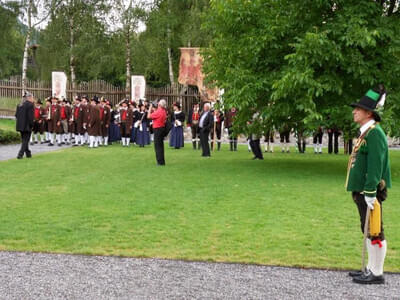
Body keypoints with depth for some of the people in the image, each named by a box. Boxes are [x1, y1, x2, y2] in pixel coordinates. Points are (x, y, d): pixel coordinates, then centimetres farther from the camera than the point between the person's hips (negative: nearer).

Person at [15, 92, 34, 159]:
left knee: (24, 140, 17)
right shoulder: (30, 105, -13)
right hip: (27, 126, -7)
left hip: (20, 125, 7)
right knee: (25, 140, -1)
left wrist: (20, 122, 17)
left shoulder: (20, 105, 10)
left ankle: (28, 153, 26)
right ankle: (20, 154, -8)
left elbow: (16, 115, 11)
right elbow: (30, 116, -18)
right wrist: (31, 125, -9)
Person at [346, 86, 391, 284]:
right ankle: (371, 269, 24)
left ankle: (376, 274, 3)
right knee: (368, 231, 15)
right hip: (361, 191, 10)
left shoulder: (375, 133, -15)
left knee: (374, 232, -3)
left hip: (369, 192, -10)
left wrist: (370, 192, -23)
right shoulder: (365, 133, 16)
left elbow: (375, 165, -21)